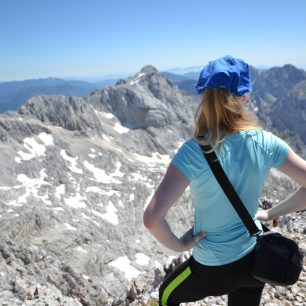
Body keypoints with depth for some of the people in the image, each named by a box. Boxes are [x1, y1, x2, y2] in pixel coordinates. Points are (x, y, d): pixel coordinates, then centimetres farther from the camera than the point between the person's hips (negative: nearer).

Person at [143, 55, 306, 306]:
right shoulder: (265, 142, -15)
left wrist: (179, 245, -14)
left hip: (215, 268, -4)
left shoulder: (195, 151, -28)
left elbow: (152, 218, -33)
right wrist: (271, 214, 3)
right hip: (256, 257, 4)